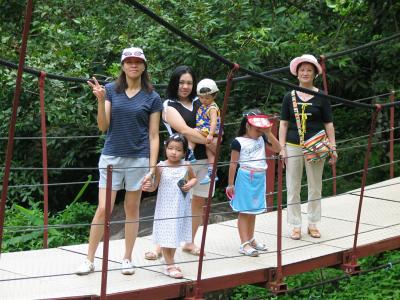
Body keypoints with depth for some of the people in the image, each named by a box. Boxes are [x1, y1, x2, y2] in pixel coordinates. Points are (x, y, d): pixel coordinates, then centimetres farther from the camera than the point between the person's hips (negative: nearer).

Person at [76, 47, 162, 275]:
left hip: (138, 159, 0)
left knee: (132, 209, 7)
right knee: (103, 209, -3)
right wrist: (101, 100, -17)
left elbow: (154, 136, 1)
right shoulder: (111, 90, 2)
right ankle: (89, 260, 6)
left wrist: (152, 167, -5)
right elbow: (103, 126, -2)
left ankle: (128, 260, 19)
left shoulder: (152, 98, 1)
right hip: (111, 157, 0)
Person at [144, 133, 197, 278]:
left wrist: (190, 184, -5)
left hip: (181, 208, 4)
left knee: (176, 235, 14)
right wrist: (146, 186, -29)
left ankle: (170, 264, 28)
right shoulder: (161, 167, -10)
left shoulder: (186, 166, -1)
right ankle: (170, 265, 7)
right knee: (167, 237, -2)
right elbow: (154, 186, -8)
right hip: (166, 208, -4)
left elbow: (194, 178, 16)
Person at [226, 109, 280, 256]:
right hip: (246, 177, -6)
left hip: (260, 178, 6)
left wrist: (268, 133, -5)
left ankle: (250, 240, 27)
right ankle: (244, 244, -4)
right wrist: (231, 184, -8)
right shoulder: (238, 142, -9)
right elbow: (233, 163, -8)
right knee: (244, 211, -3)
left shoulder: (261, 139, 8)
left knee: (253, 211, 16)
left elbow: (277, 148, 4)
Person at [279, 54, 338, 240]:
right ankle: (295, 226, 9)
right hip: (293, 146, 0)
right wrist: (282, 148, -1)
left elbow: (328, 124, 6)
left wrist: (333, 148, 1)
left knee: (315, 187, 6)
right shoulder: (289, 97, 5)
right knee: (293, 188, 1)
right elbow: (283, 123, 6)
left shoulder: (321, 97, 3)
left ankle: (313, 224, 17)